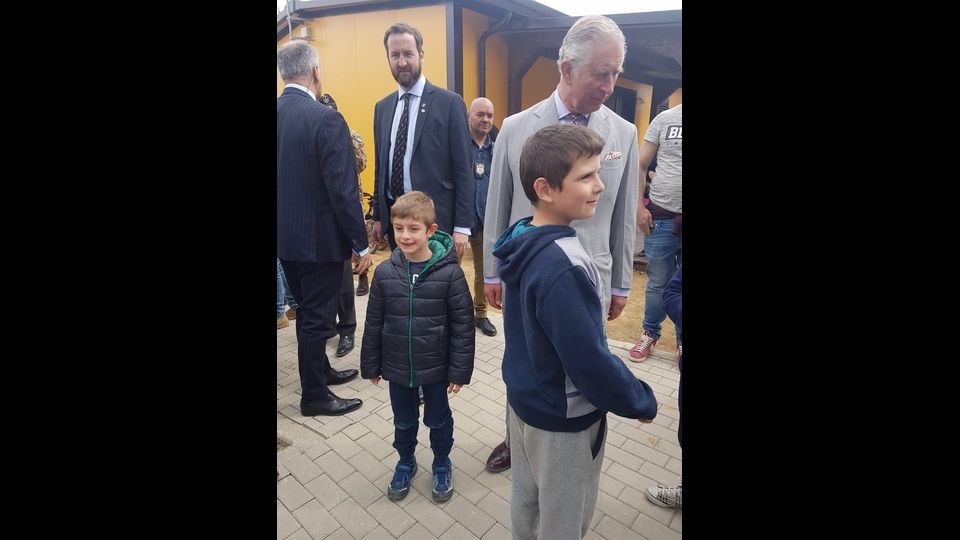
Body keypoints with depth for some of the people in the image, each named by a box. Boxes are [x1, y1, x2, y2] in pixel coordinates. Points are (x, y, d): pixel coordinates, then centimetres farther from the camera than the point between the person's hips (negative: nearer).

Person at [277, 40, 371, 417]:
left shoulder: (282, 114, 3)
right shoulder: (325, 119, -18)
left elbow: (285, 178, 10)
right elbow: (343, 189, -20)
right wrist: (360, 243, -13)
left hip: (286, 237, 7)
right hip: (319, 238, -7)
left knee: (308, 311, 21)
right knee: (317, 317, 6)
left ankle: (319, 370, 40)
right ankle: (314, 396, 21)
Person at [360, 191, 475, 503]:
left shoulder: (449, 272, -18)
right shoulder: (385, 272, -9)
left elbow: (463, 325, -12)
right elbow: (374, 324, 1)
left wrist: (460, 370, -10)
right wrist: (370, 365, 6)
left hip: (436, 367, -2)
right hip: (397, 367, 3)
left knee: (438, 419, 19)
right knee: (403, 421, 22)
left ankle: (442, 464, 46)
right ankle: (405, 462, 48)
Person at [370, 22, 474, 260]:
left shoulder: (449, 102, -5)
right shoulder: (382, 107, 11)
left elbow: (463, 169, -8)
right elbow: (380, 166, 16)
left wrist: (462, 226, -12)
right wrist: (378, 216, 14)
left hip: (436, 218, -5)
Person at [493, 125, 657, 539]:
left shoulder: (524, 240, -4)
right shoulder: (563, 266, -32)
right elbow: (589, 361, -29)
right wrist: (641, 401, -10)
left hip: (523, 397, 8)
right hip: (563, 418, -7)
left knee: (526, 500, 28)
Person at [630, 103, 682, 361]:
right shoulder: (664, 119, 2)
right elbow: (640, 166, 4)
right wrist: (638, 207, -4)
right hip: (661, 218, 0)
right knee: (658, 284, 11)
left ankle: (681, 340, 29)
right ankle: (649, 334, 30)